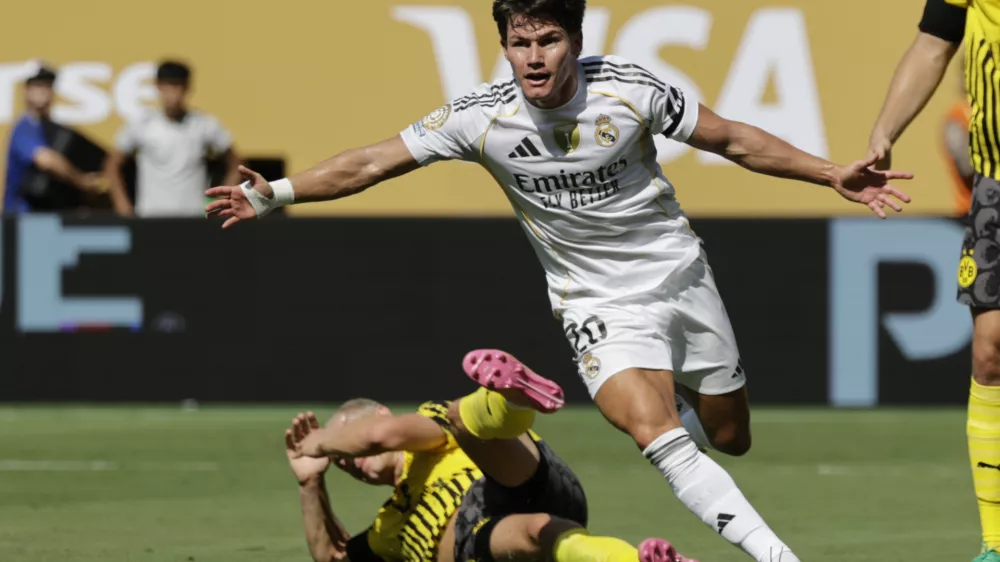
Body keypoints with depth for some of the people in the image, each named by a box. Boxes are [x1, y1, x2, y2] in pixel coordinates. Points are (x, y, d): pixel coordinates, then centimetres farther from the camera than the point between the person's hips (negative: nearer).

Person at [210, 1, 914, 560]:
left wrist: (833, 175, -5)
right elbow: (373, 163, -9)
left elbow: (734, 139, -3)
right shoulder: (481, 118, -15)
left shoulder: (630, 88, -15)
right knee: (654, 431, -26)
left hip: (681, 276, 2)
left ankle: (680, 392, 49)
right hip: (600, 304, -2)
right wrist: (273, 193, -15)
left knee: (729, 437, 12)